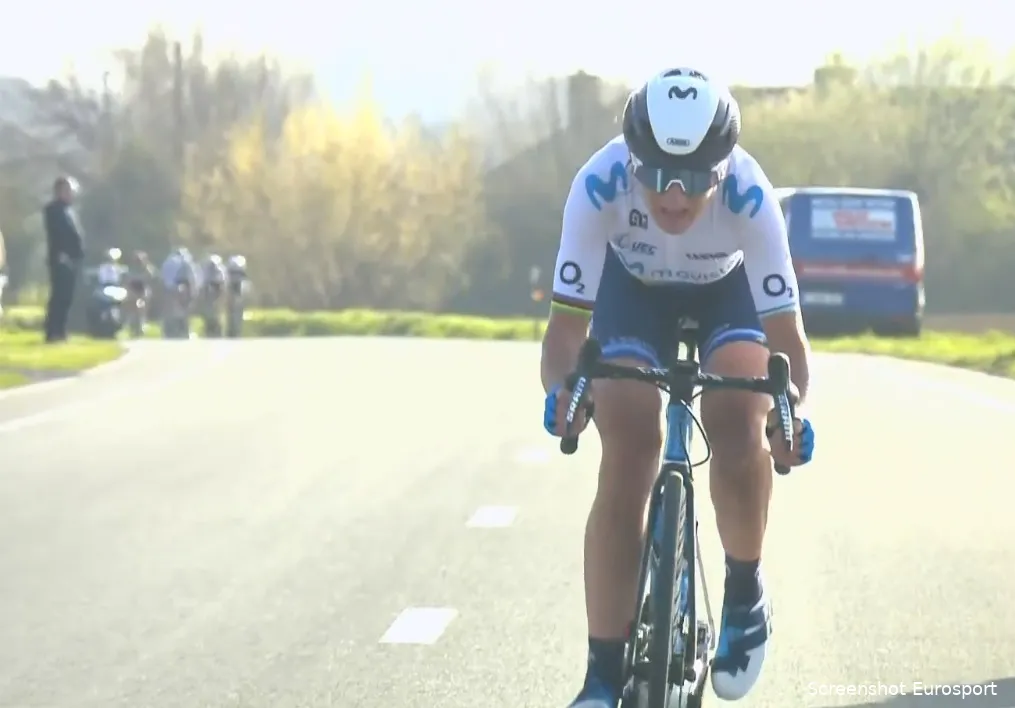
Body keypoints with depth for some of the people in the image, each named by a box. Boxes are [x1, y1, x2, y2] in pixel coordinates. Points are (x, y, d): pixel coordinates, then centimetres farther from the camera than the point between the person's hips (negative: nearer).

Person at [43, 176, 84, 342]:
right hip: (61, 259, -9)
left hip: (71, 259, 9)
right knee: (59, 297, -11)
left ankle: (60, 331, 10)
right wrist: (60, 254, -23)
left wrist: (79, 253, 11)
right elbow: (54, 234, -15)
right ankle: (53, 333, -12)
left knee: (65, 298, 8)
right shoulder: (53, 209, -5)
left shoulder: (69, 210, 21)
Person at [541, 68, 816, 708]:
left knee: (737, 423, -28)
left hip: (729, 289, 0)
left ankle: (746, 594, -2)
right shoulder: (600, 185, -37)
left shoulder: (749, 195, -37)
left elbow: (785, 331, -36)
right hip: (633, 288, 0)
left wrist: (793, 409, -55)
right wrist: (560, 390, -54)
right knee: (626, 462, -15)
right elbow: (567, 321, -34)